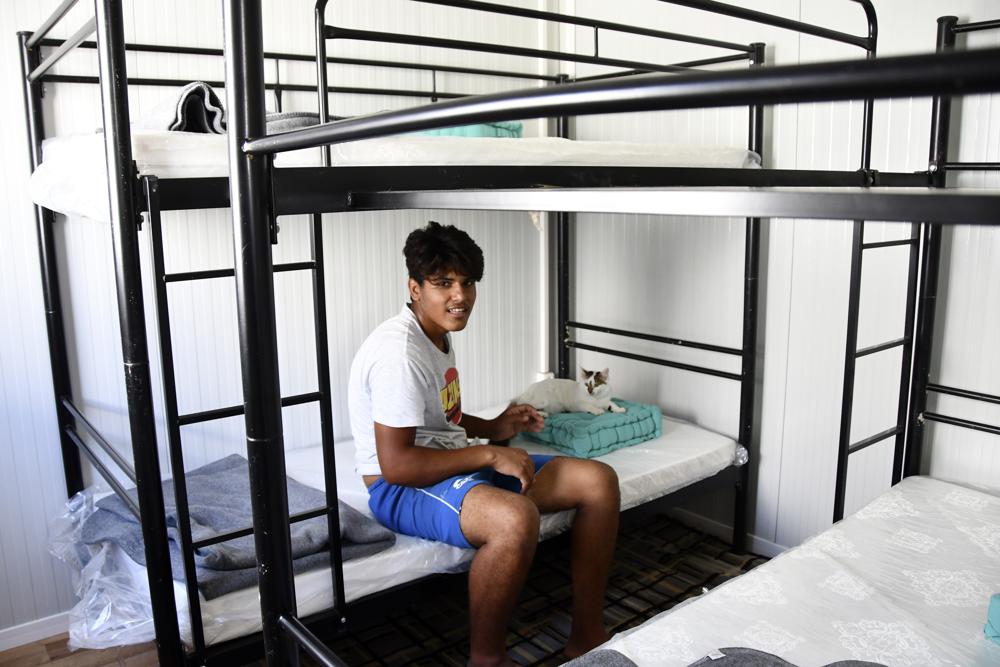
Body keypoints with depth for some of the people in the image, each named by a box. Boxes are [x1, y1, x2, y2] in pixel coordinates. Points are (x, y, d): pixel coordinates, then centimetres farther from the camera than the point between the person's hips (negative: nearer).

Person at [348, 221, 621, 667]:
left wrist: (492, 428, 7)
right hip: (401, 487, -10)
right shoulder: (399, 350, -22)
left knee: (599, 481, -2)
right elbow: (396, 464, -26)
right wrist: (488, 455, -21)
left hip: (454, 464, 10)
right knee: (516, 517, -41)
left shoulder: (439, 334, 10)